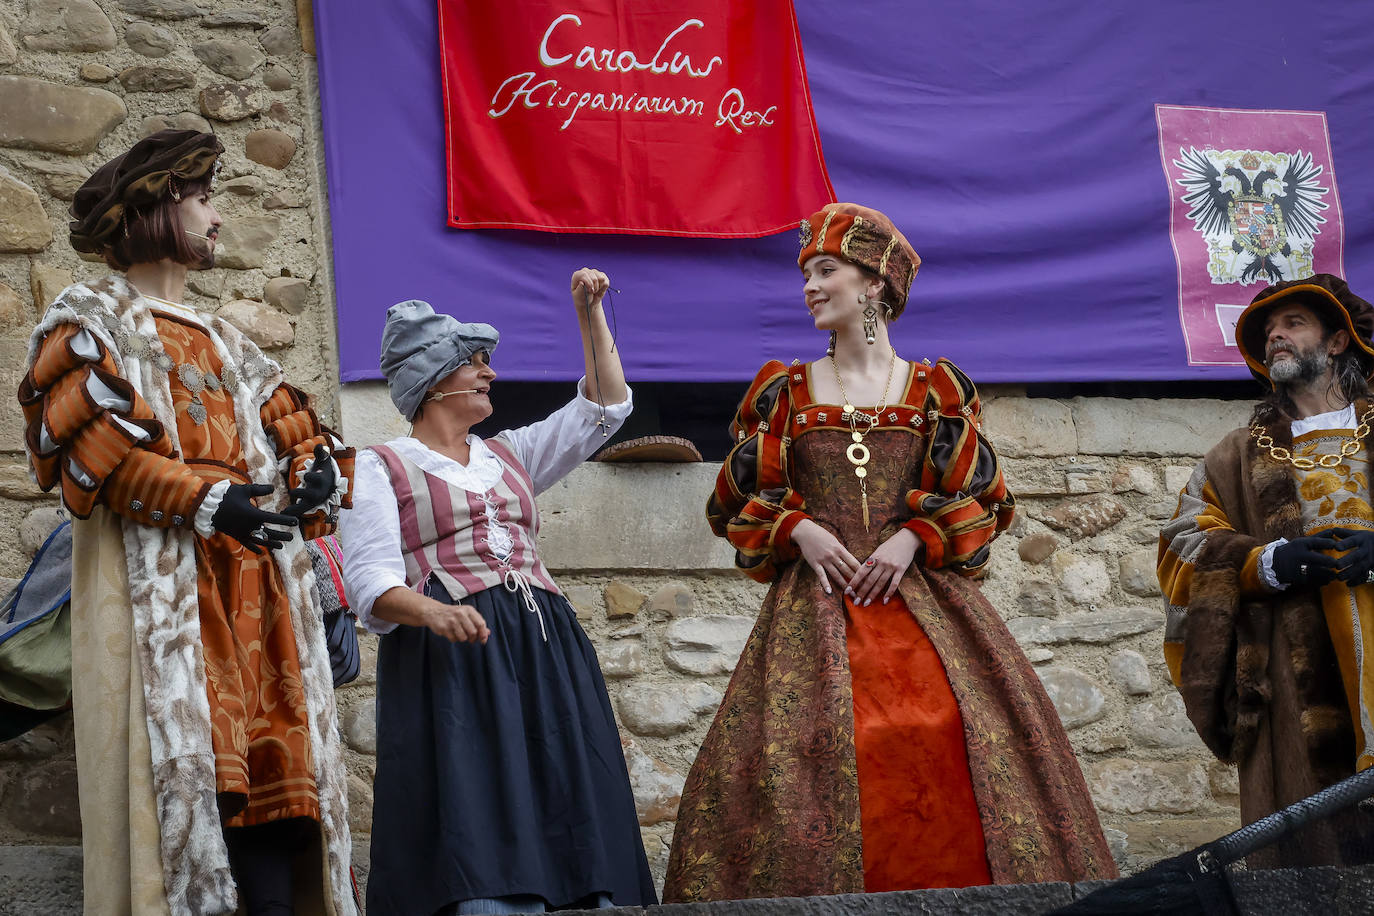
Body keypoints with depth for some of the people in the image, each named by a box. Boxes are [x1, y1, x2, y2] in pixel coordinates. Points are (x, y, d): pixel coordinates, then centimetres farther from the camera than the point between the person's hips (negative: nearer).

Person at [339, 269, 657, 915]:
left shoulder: (510, 455, 25)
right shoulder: (381, 467, 8)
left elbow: (604, 408, 25)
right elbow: (371, 580, -5)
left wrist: (590, 313, 18)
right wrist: (433, 612, -25)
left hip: (544, 652, 6)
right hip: (450, 660, -6)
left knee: (571, 827, -6)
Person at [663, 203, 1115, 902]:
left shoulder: (936, 391, 10)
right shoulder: (785, 392, 13)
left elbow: (982, 501, 7)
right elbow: (736, 502, 13)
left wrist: (914, 537, -8)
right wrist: (798, 530, -5)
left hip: (920, 593, 0)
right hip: (817, 598, 1)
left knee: (956, 733, -18)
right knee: (809, 741, -18)